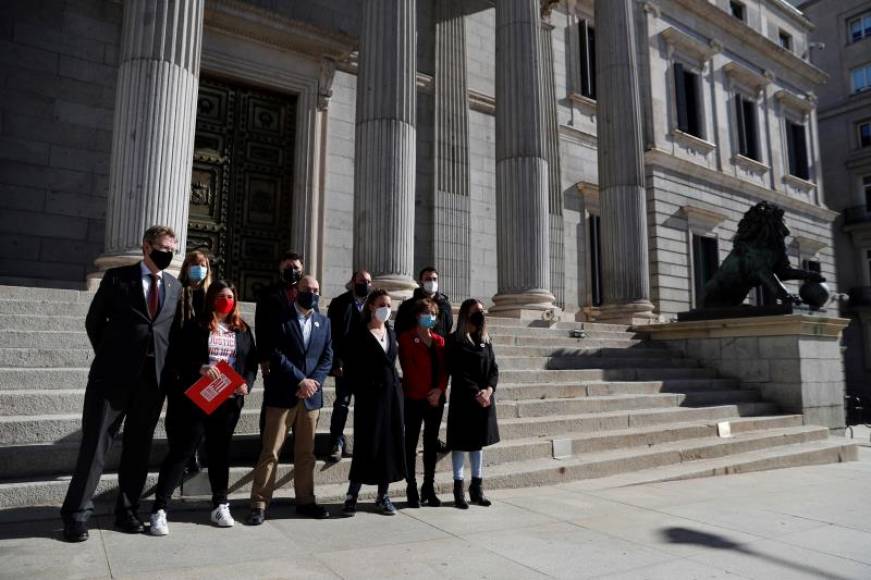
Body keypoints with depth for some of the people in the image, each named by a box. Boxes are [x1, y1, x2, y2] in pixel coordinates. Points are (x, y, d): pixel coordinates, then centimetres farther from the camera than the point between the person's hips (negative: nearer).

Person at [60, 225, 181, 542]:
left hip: (153, 378, 3)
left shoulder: (176, 287, 10)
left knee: (139, 447, 10)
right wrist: (109, 358, 7)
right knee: (95, 444, 1)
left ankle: (127, 512, 21)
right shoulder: (117, 277, 2)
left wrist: (167, 368, 7)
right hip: (113, 375, -3)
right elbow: (94, 321, 7)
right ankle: (76, 515, 12)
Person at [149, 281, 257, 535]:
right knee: (181, 452, -1)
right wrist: (199, 368, -22)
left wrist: (247, 384, -7)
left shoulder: (243, 330, 11)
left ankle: (220, 506, 23)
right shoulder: (195, 326, 1)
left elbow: (252, 362, 11)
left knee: (220, 452, 13)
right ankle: (159, 510, 6)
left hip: (228, 401, 3)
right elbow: (177, 357, -5)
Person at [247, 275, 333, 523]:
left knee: (306, 452, 11)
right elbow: (276, 354, -11)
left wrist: (313, 381, -8)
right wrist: (301, 380, -14)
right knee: (270, 452, -1)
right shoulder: (280, 317, -2)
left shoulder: (324, 321, 12)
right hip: (282, 394, -4)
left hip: (311, 395, 4)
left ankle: (305, 501, 21)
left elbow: (327, 356, 8)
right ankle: (259, 504, 7)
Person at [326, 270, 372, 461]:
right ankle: (337, 443, 8)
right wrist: (337, 361, -11)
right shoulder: (339, 303, 1)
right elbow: (333, 334, -4)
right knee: (342, 403, 0)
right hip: (346, 364, -2)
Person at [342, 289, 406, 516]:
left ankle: (383, 496, 18)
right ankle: (352, 495, 10)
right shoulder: (360, 334, -5)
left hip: (392, 394, 6)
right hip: (370, 396, -5)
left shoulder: (391, 333, 12)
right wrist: (360, 390, -10)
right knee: (368, 444, -4)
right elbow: (350, 368, -7)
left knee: (390, 443, 7)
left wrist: (395, 386, 8)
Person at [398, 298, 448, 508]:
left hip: (437, 398, 4)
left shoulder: (439, 341, 14)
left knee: (432, 444, 9)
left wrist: (439, 390, -9)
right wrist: (426, 394, -10)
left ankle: (429, 489, 17)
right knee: (411, 443, 2)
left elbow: (444, 368, 8)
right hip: (414, 398, -4)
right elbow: (408, 368, -7)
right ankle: (412, 490, 9)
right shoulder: (406, 338, 0)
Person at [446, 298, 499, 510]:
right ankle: (459, 489, 13)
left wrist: (488, 389, -11)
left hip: (485, 399, 6)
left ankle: (477, 488, 23)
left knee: (479, 442, 12)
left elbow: (494, 368, 6)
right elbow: (458, 372, -13)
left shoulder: (485, 340, 11)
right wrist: (475, 394, -17)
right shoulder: (455, 340, -7)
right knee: (461, 443, 3)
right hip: (462, 399, -5)